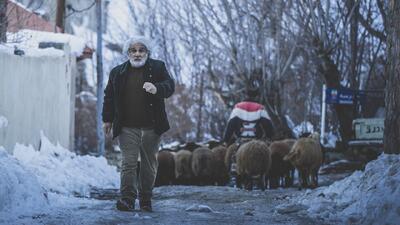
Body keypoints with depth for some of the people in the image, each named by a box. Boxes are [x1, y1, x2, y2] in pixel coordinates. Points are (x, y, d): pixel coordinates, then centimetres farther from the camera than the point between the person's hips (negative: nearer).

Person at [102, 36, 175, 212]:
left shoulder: (157, 67, 6)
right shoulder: (118, 72, 10)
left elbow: (170, 86, -5)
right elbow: (109, 97, 16)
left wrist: (157, 88, -26)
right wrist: (107, 119, 12)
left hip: (151, 127, 0)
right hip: (127, 127, 0)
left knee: (149, 164, 6)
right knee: (128, 163, -9)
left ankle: (146, 200, 16)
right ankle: (127, 199, -11)